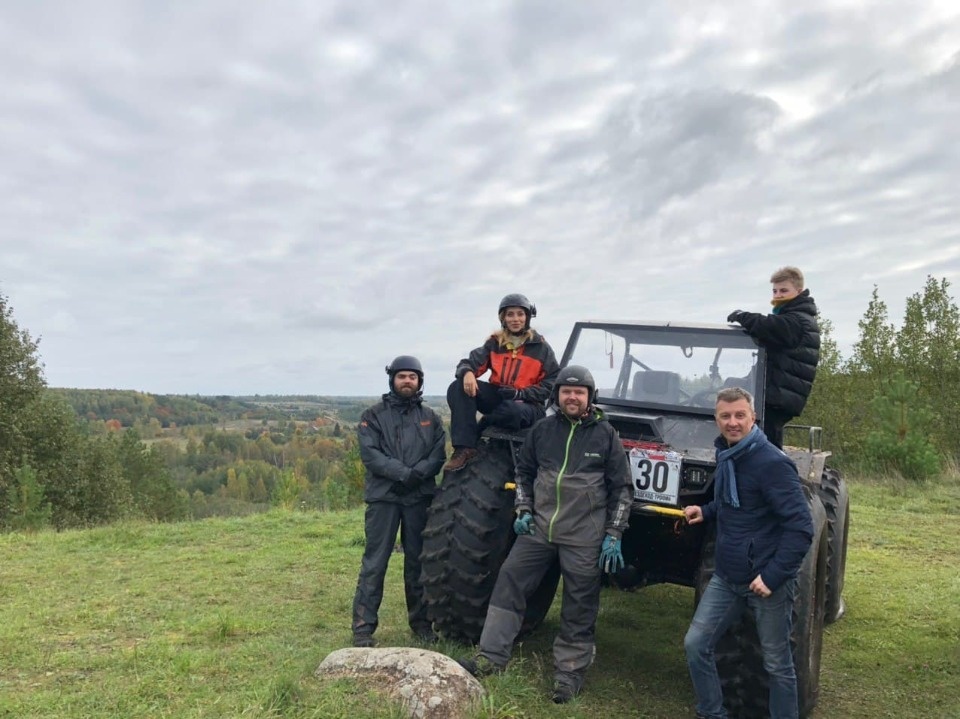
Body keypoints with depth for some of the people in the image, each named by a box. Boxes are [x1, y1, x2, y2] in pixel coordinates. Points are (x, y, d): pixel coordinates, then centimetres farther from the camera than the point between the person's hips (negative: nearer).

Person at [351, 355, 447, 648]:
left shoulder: (430, 418, 12)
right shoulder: (374, 416, 4)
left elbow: (438, 455, 2)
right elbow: (370, 454, -9)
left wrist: (419, 473, -17)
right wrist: (404, 472, -18)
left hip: (420, 497, 3)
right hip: (384, 497, -3)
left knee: (418, 561, 11)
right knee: (374, 563, -3)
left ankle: (420, 621, 22)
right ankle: (363, 626, 3)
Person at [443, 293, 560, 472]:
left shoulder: (540, 347, 0)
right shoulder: (495, 343, 9)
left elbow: (551, 383, -4)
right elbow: (470, 362, 2)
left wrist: (521, 393, -18)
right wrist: (467, 372, -25)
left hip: (527, 404, -3)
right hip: (497, 397, 4)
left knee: (513, 411, -41)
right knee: (458, 388, -22)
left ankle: (476, 431, -12)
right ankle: (464, 448, -30)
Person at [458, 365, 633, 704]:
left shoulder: (606, 434, -2)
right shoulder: (542, 429, 5)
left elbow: (622, 488, 0)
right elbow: (524, 471, 17)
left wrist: (613, 535, -5)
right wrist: (523, 511, 5)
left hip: (583, 537, -3)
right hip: (538, 527, 3)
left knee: (579, 606, 5)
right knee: (509, 581, 0)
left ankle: (569, 671, 21)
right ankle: (492, 656, 11)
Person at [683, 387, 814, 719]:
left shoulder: (772, 462, -19)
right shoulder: (725, 456, 6)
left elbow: (801, 528, -22)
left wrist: (773, 576, -24)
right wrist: (706, 511, 8)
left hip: (767, 580, -7)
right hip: (726, 577, 7)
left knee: (777, 663, 9)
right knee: (695, 645, 7)